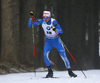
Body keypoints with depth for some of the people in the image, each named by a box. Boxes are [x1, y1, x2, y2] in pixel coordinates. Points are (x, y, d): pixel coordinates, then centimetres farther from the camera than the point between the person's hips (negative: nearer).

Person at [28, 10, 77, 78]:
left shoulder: (53, 21, -21)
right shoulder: (42, 21, -11)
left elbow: (61, 31, -27)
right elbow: (30, 25, -8)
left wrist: (56, 30, -47)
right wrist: (31, 17, -22)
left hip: (57, 41, -2)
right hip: (48, 42, 2)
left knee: (63, 56, -4)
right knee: (45, 54, -22)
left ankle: (70, 72, 12)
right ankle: (50, 72, -10)